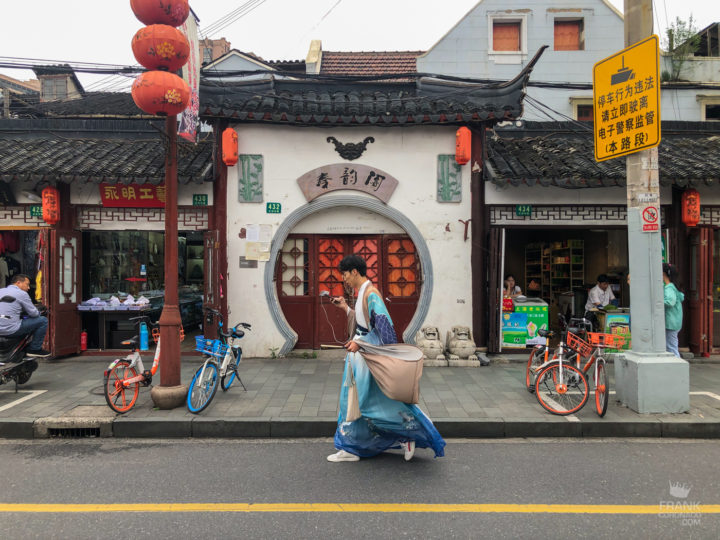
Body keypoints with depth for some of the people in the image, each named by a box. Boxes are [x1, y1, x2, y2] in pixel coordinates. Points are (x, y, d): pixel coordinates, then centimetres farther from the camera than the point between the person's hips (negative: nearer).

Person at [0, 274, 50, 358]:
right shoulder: (22, 294, -7)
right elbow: (34, 313, -4)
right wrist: (38, 313, 19)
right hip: (10, 330, -9)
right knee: (43, 320, 1)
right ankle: (35, 349, 6)